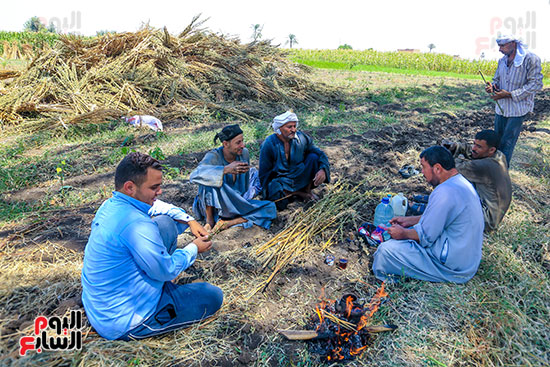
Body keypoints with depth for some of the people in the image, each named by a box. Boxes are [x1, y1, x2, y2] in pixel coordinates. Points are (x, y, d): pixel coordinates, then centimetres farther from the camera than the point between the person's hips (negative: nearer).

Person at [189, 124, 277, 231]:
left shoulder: (244, 153, -7)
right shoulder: (213, 157, -21)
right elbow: (194, 176, -40)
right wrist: (226, 169, -48)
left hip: (237, 204, 5)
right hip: (211, 205, -5)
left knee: (271, 208, -13)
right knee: (209, 179, -33)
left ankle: (229, 223, -17)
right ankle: (210, 220, -17)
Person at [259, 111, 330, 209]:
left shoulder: (301, 138, -8)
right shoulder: (268, 145, -17)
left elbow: (321, 154, -2)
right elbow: (264, 173, -10)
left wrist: (323, 170, -23)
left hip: (299, 177, 3)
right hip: (280, 181, -3)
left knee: (313, 157, -18)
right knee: (276, 194, -37)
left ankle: (307, 190, -5)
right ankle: (299, 193, -7)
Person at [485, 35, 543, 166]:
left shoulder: (530, 59, -13)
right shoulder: (502, 60, 8)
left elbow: (536, 84, -15)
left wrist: (509, 94, -20)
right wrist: (492, 87, -7)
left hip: (518, 108, -6)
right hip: (501, 107, 6)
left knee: (507, 142, -5)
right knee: (498, 138, 11)